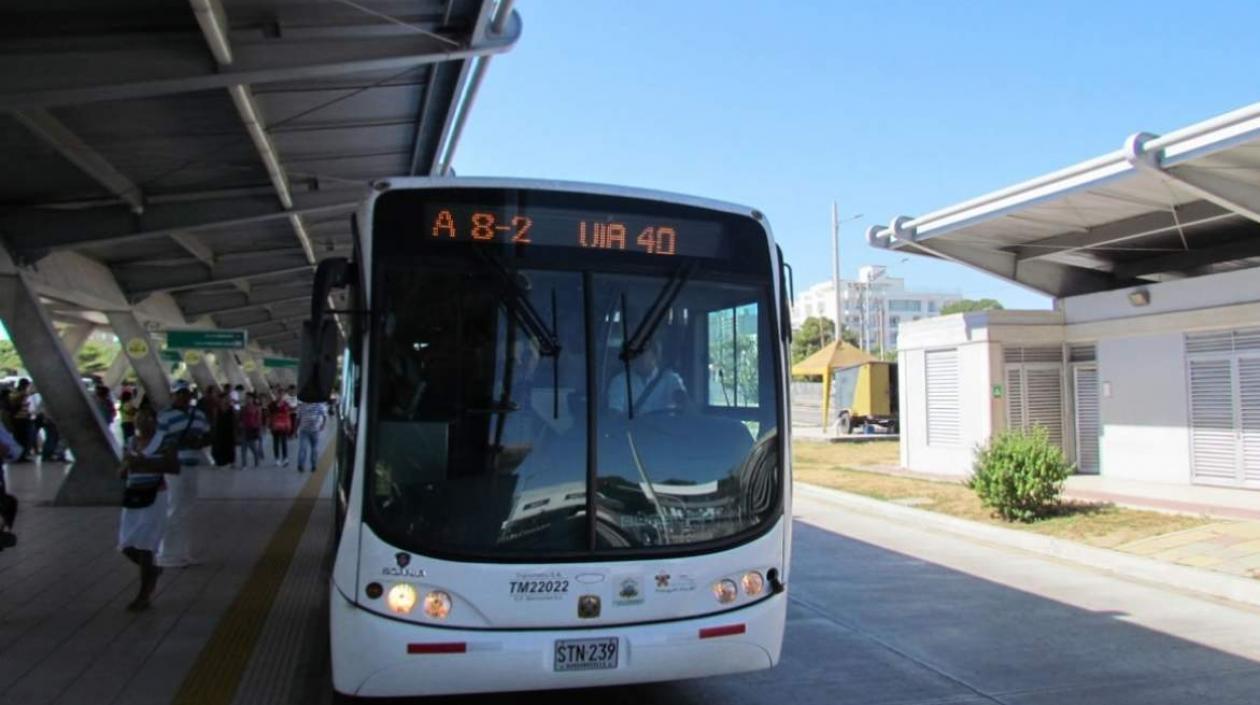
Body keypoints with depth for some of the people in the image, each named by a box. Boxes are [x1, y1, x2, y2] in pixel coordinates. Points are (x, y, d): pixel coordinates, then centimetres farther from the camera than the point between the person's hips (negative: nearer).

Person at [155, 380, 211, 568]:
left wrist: (199, 442, -5)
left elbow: (208, 437, 16)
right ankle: (167, 555, 6)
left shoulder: (198, 414, 12)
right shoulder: (164, 416, -11)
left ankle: (182, 552, 26)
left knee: (185, 512, 15)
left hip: (192, 468, 8)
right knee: (174, 513, -4)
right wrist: (179, 442, -26)